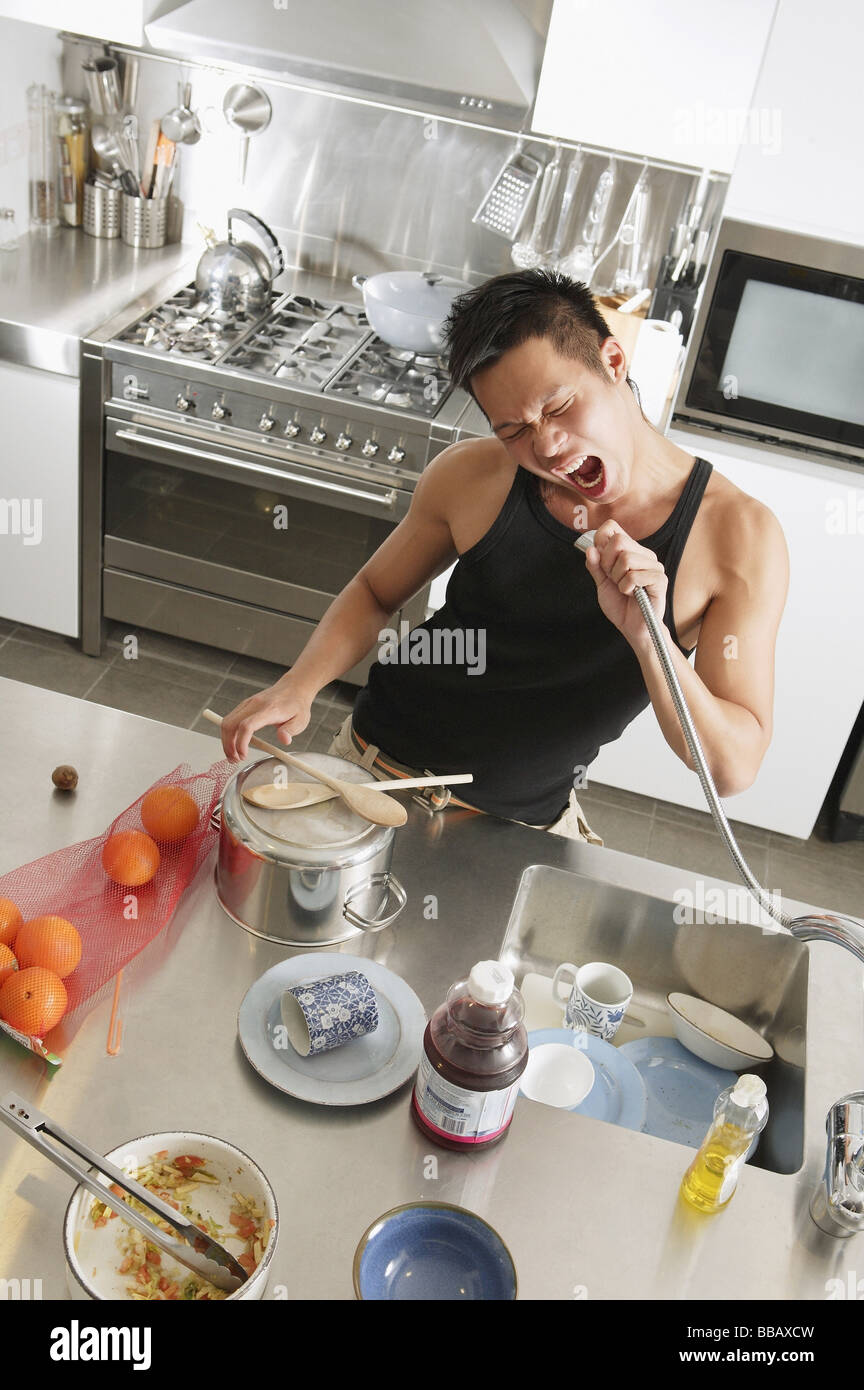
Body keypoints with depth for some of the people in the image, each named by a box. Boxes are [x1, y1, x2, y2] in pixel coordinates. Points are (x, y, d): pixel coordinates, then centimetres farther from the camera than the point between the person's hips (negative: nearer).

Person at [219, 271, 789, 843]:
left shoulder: (740, 533, -20)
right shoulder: (471, 477, -14)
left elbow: (732, 768, -20)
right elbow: (375, 593, 5)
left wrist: (647, 637, -36)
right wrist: (299, 684, -13)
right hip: (377, 769, -1)